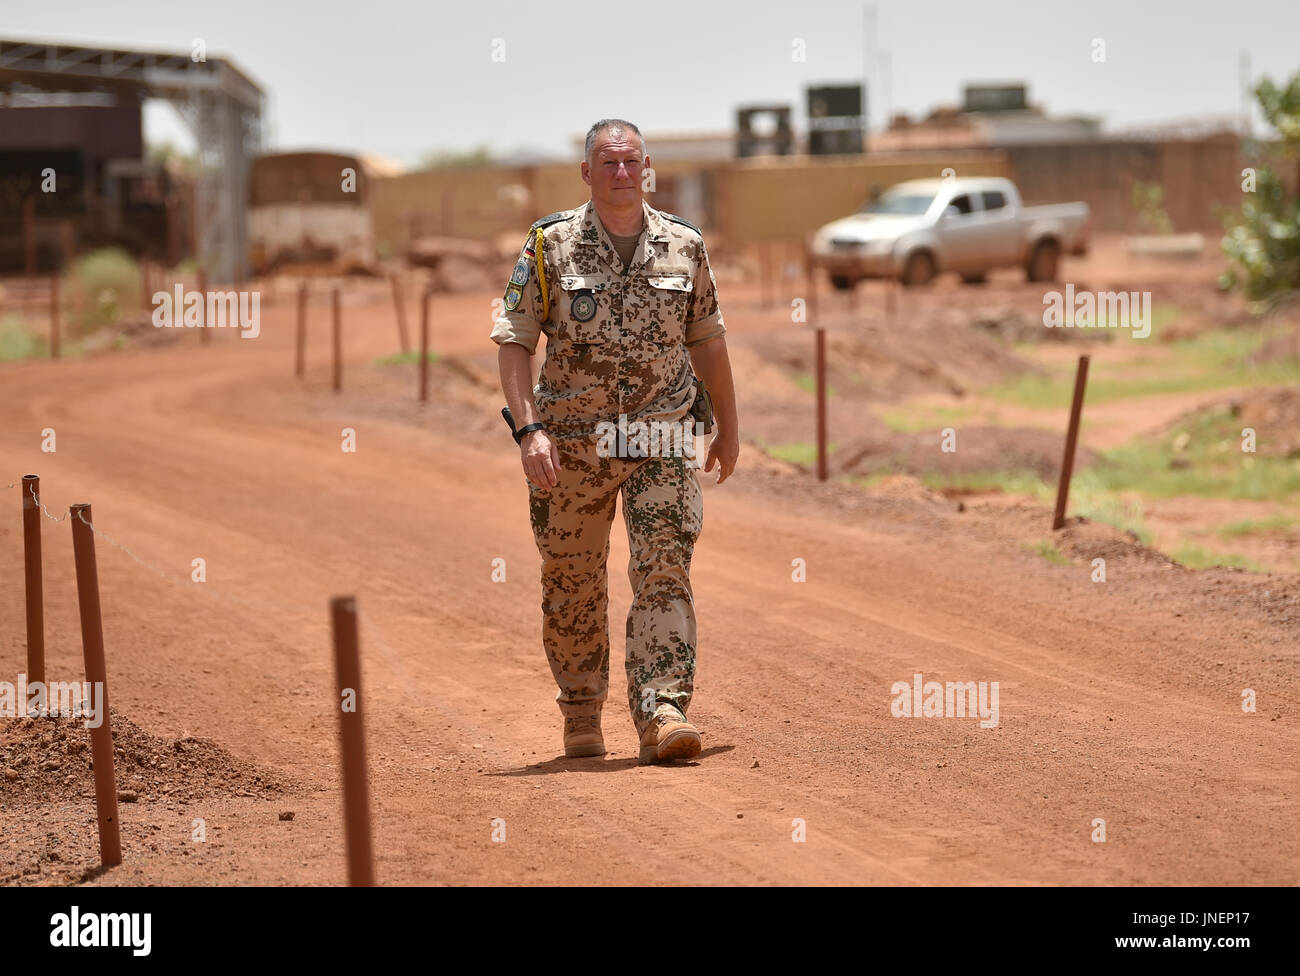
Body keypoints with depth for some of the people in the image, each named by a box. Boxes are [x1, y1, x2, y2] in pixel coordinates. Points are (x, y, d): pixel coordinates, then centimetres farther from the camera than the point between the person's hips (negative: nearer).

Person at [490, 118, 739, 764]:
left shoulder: (684, 247, 3)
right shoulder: (550, 247, -3)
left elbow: (707, 340, 15)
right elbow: (512, 344, -5)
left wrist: (730, 428, 21)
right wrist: (530, 430, -17)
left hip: (661, 443, 1)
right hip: (573, 445, 0)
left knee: (665, 575, -11)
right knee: (573, 584, 9)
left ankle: (662, 717, -16)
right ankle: (581, 714, 27)